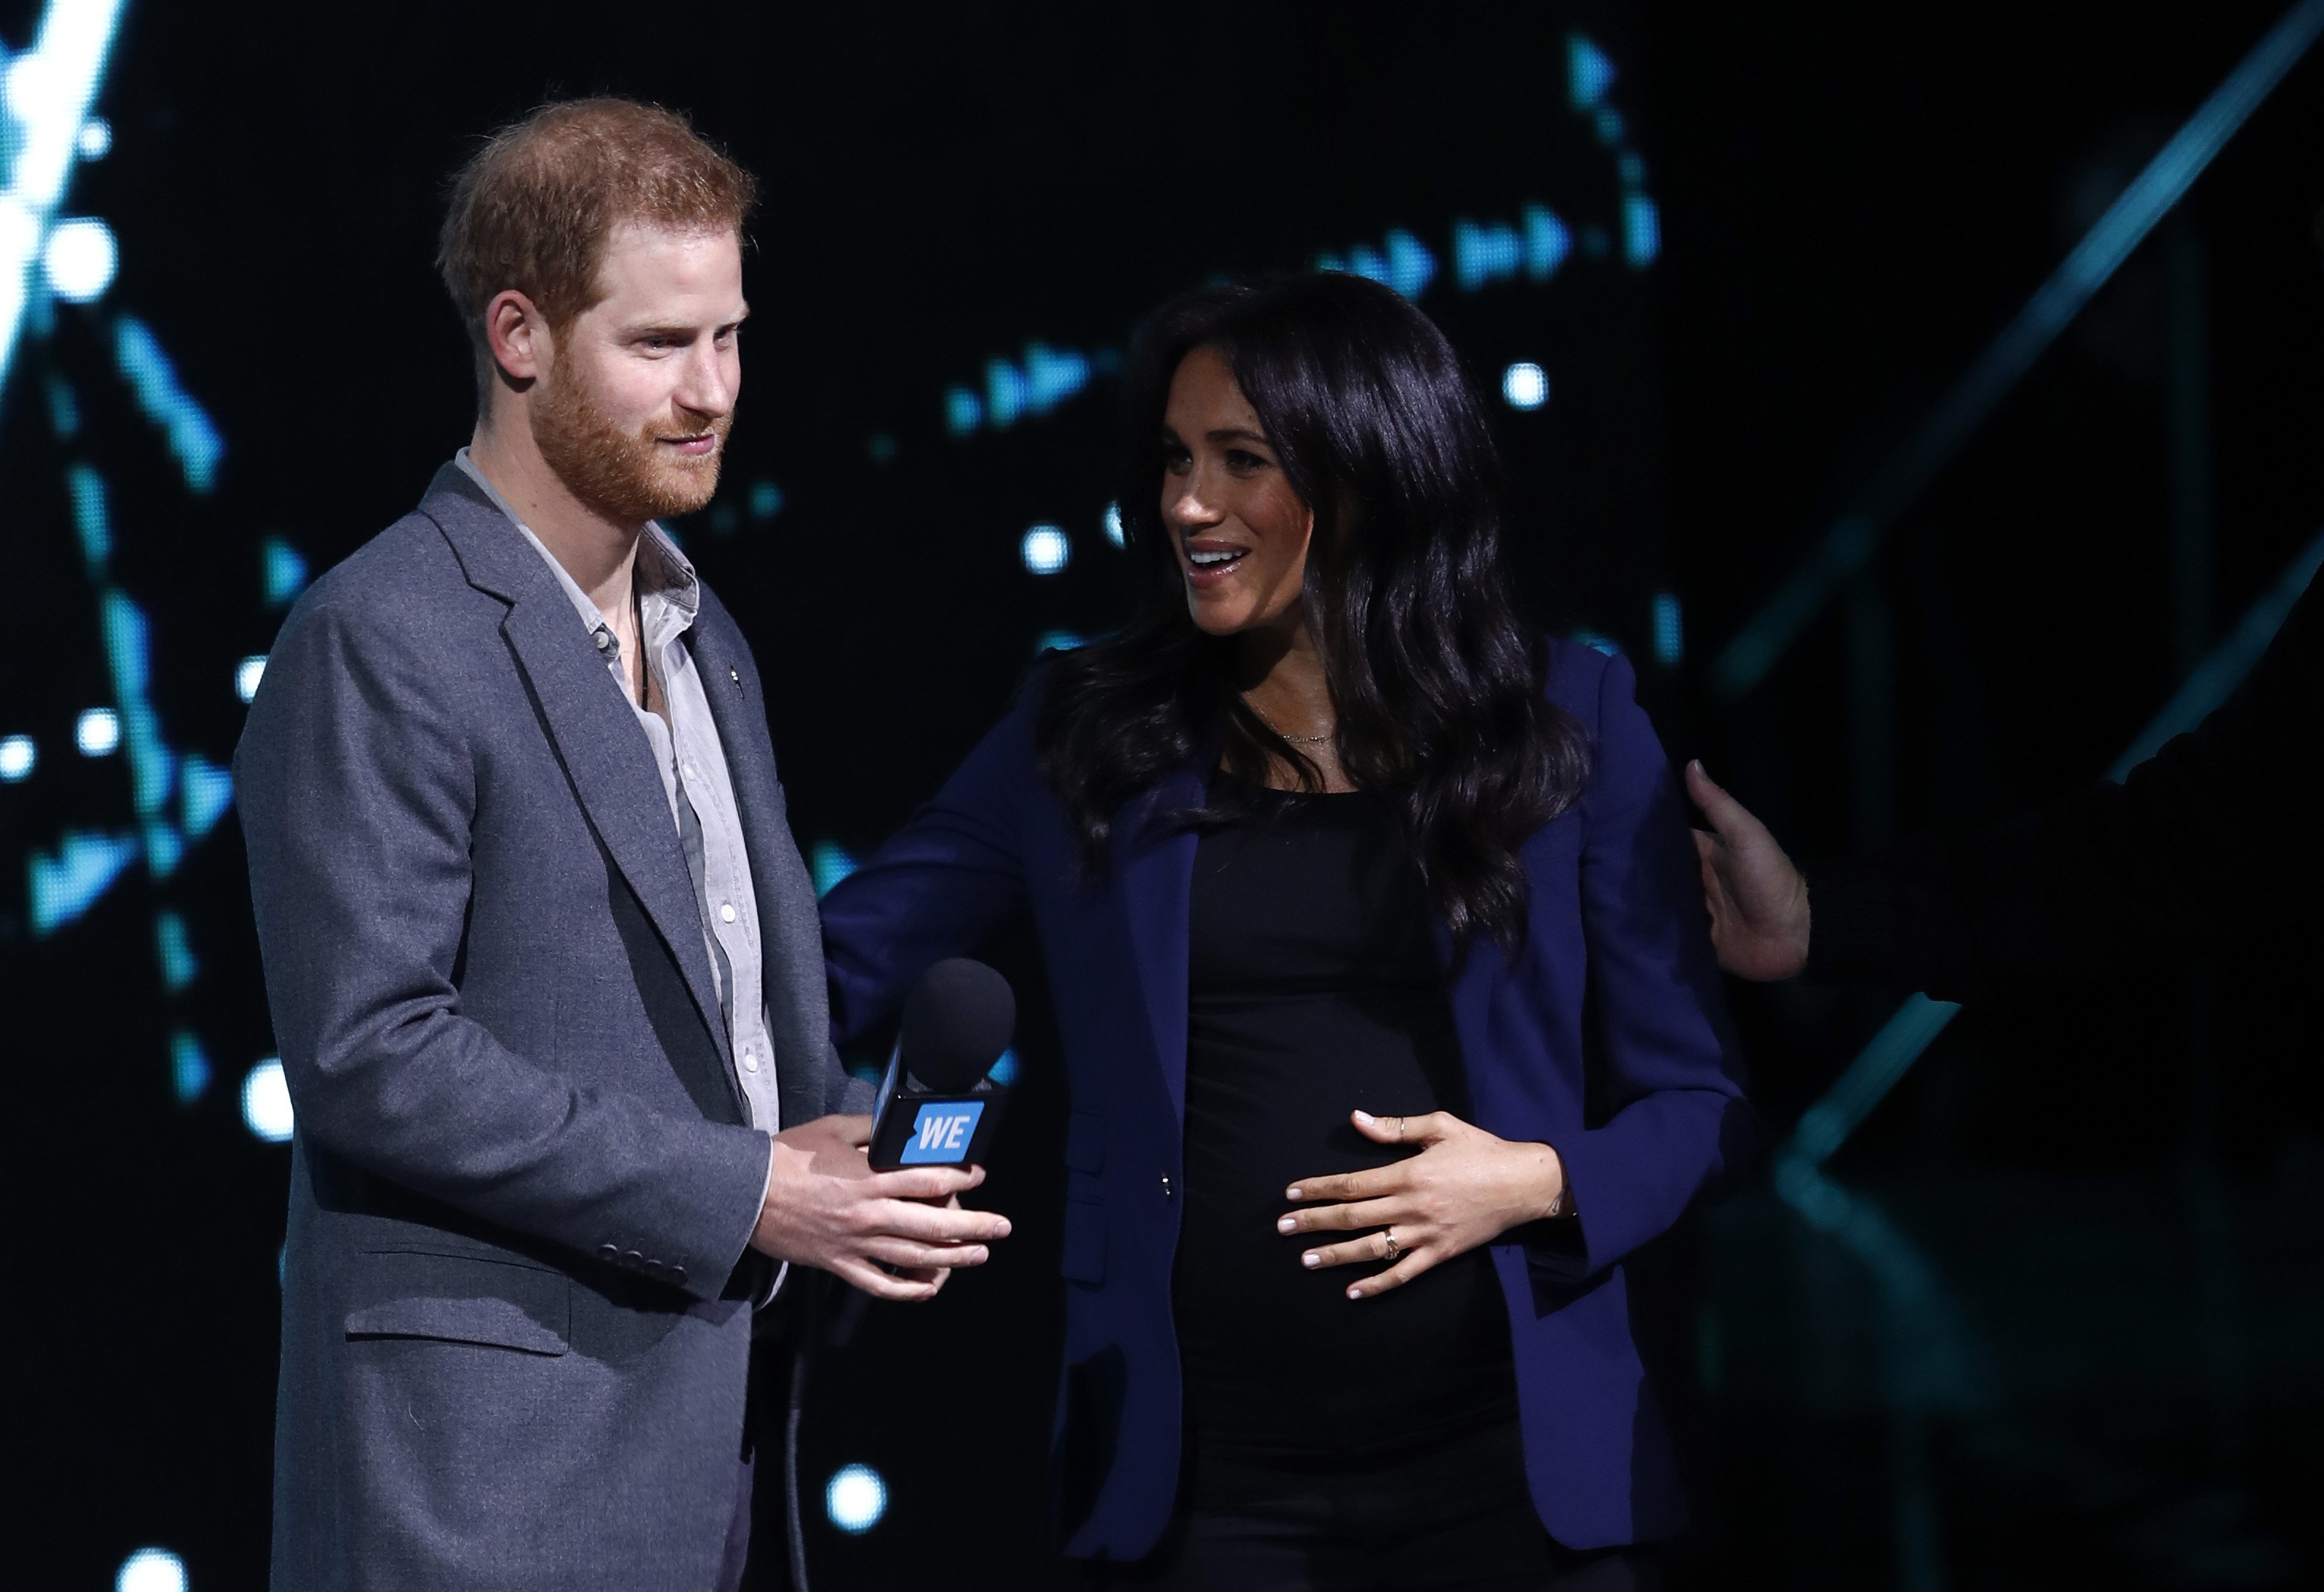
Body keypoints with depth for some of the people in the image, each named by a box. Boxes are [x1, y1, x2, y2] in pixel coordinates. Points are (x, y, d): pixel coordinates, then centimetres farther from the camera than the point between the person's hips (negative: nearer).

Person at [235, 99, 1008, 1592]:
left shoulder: (698, 631, 17)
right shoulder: (383, 643, -11)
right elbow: (369, 1050, -19)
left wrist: (846, 1164, 1)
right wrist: (741, 1192, -18)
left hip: (704, 1438, 8)